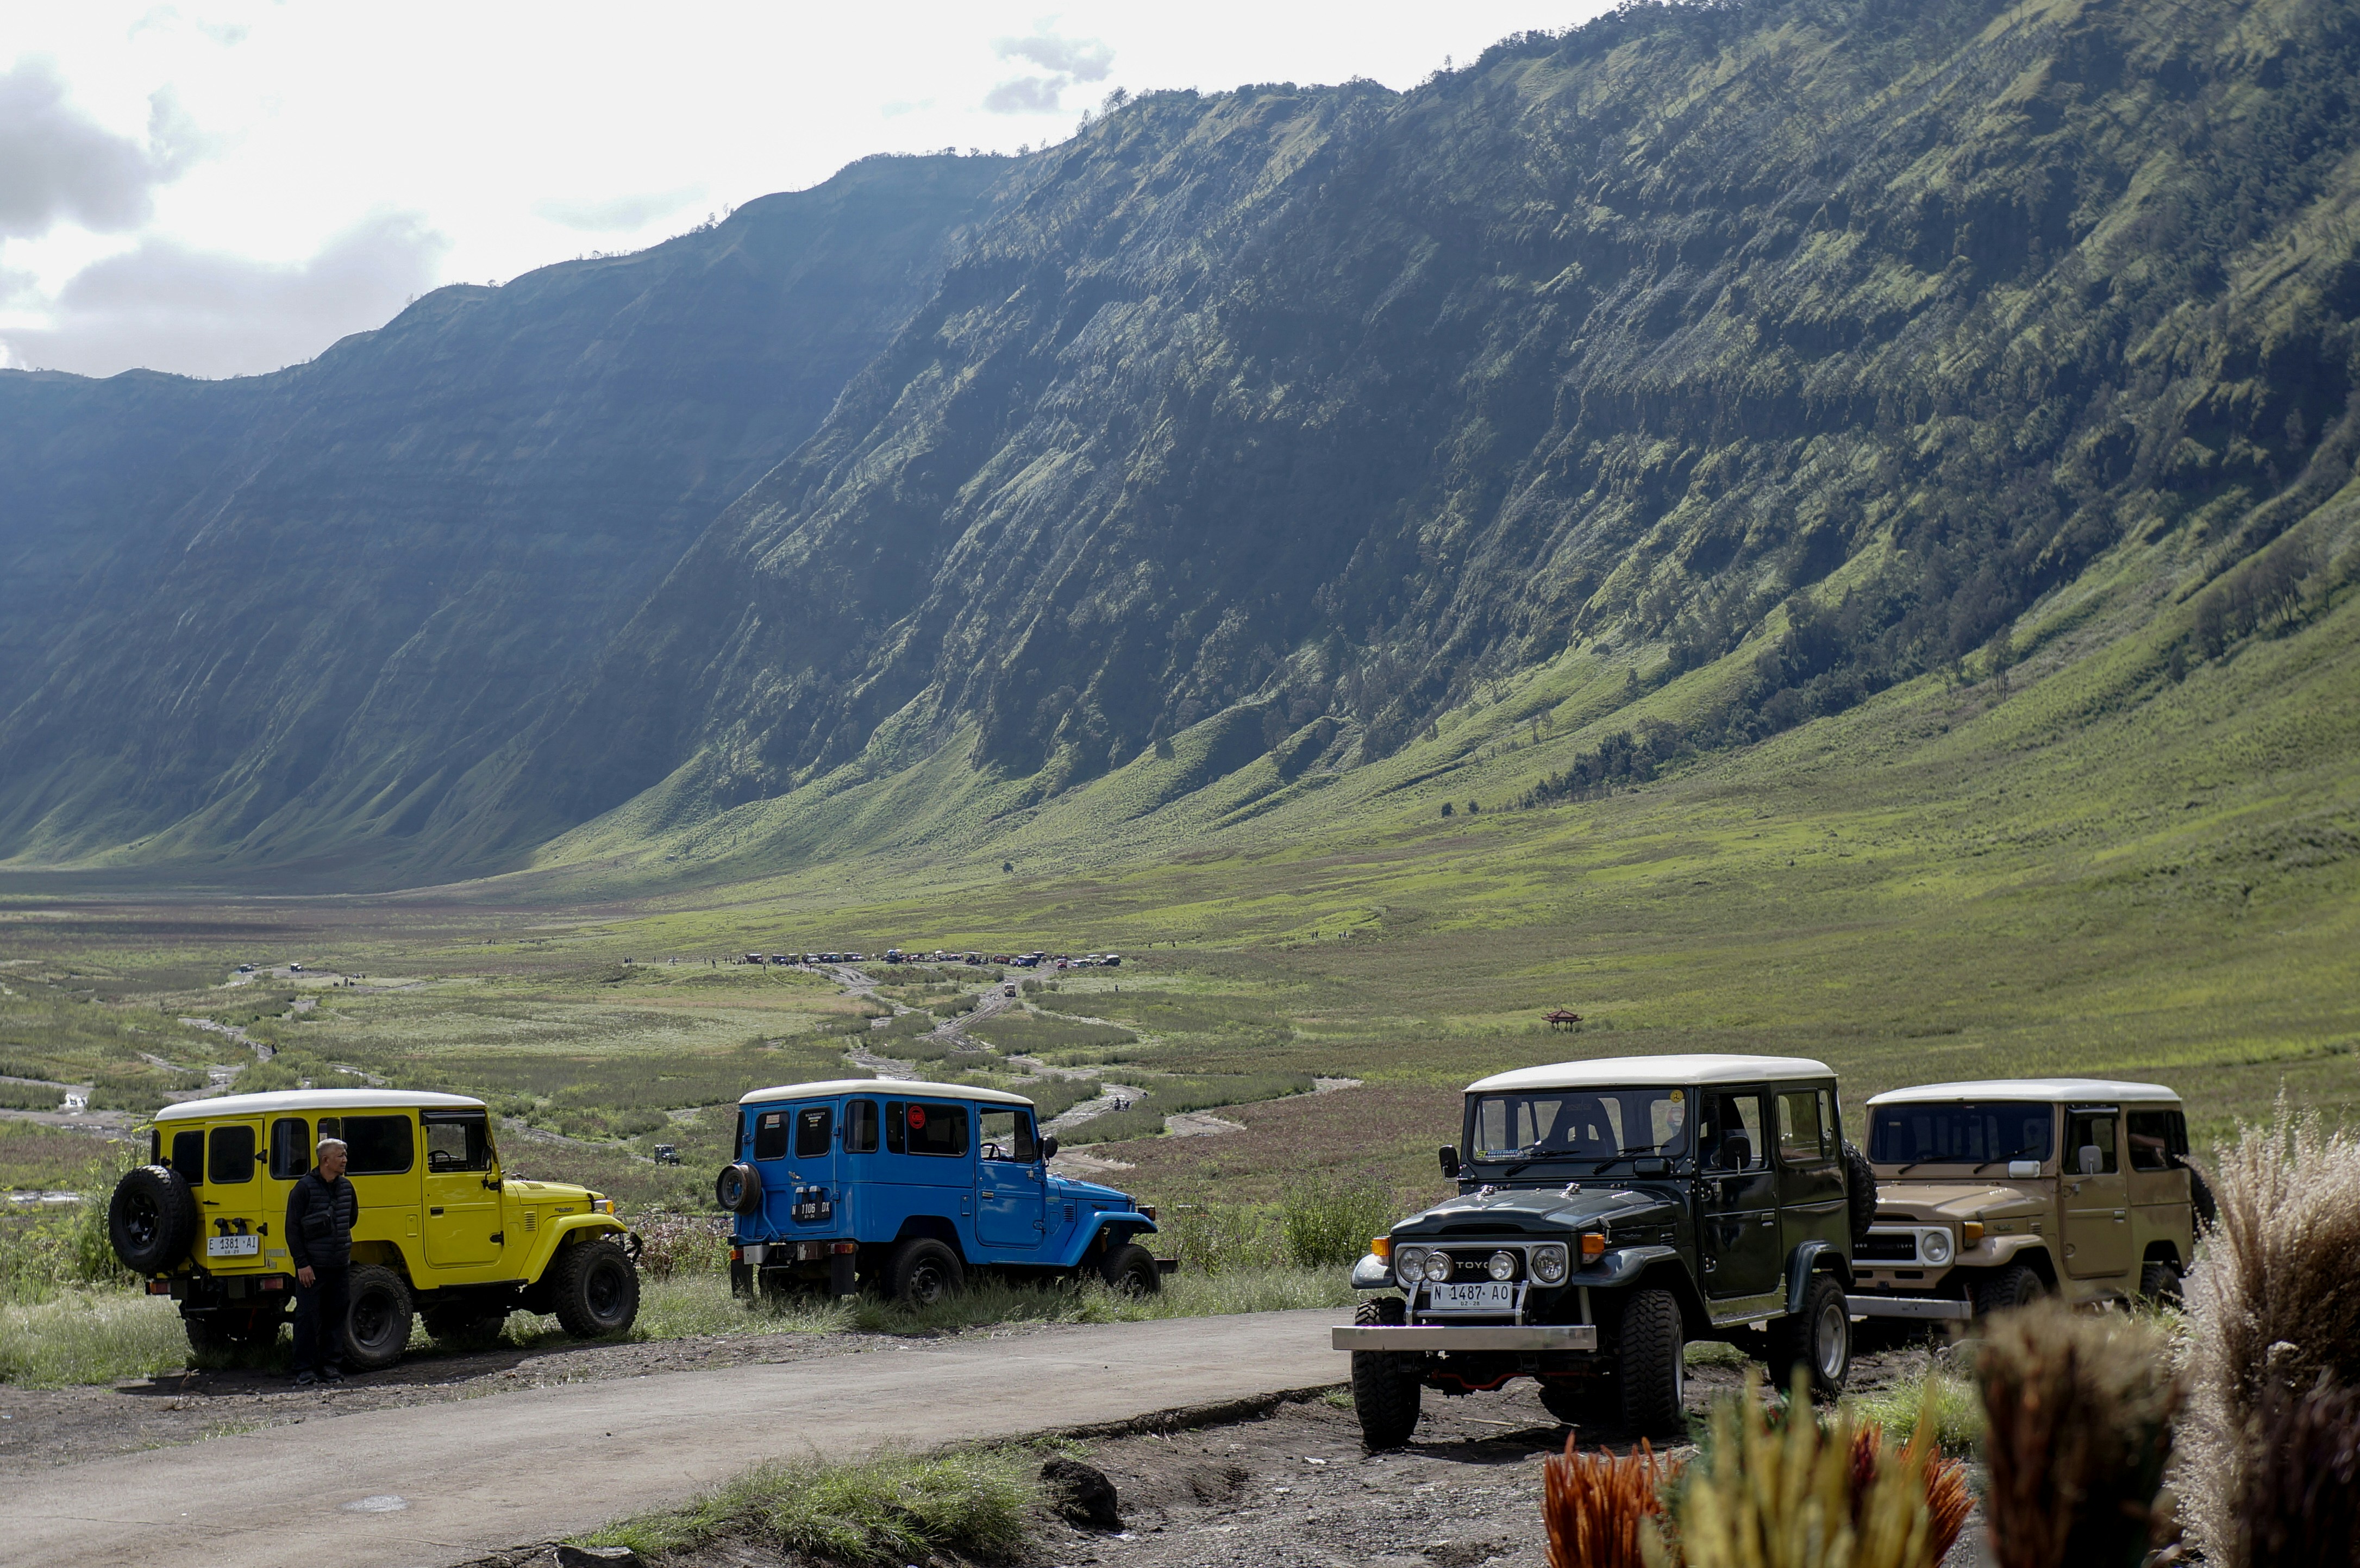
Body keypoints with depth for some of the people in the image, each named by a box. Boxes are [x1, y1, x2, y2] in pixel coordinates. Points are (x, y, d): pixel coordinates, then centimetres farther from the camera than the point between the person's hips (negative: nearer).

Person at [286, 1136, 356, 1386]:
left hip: (340, 1266, 5)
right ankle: (305, 1370, 3)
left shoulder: (346, 1187, 8)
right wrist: (302, 1263, -13)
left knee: (336, 1317, 6)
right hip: (312, 1268, -5)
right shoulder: (305, 1188, -9)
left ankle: (331, 1366, 13)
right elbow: (292, 1229, -9)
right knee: (308, 1318, -3)